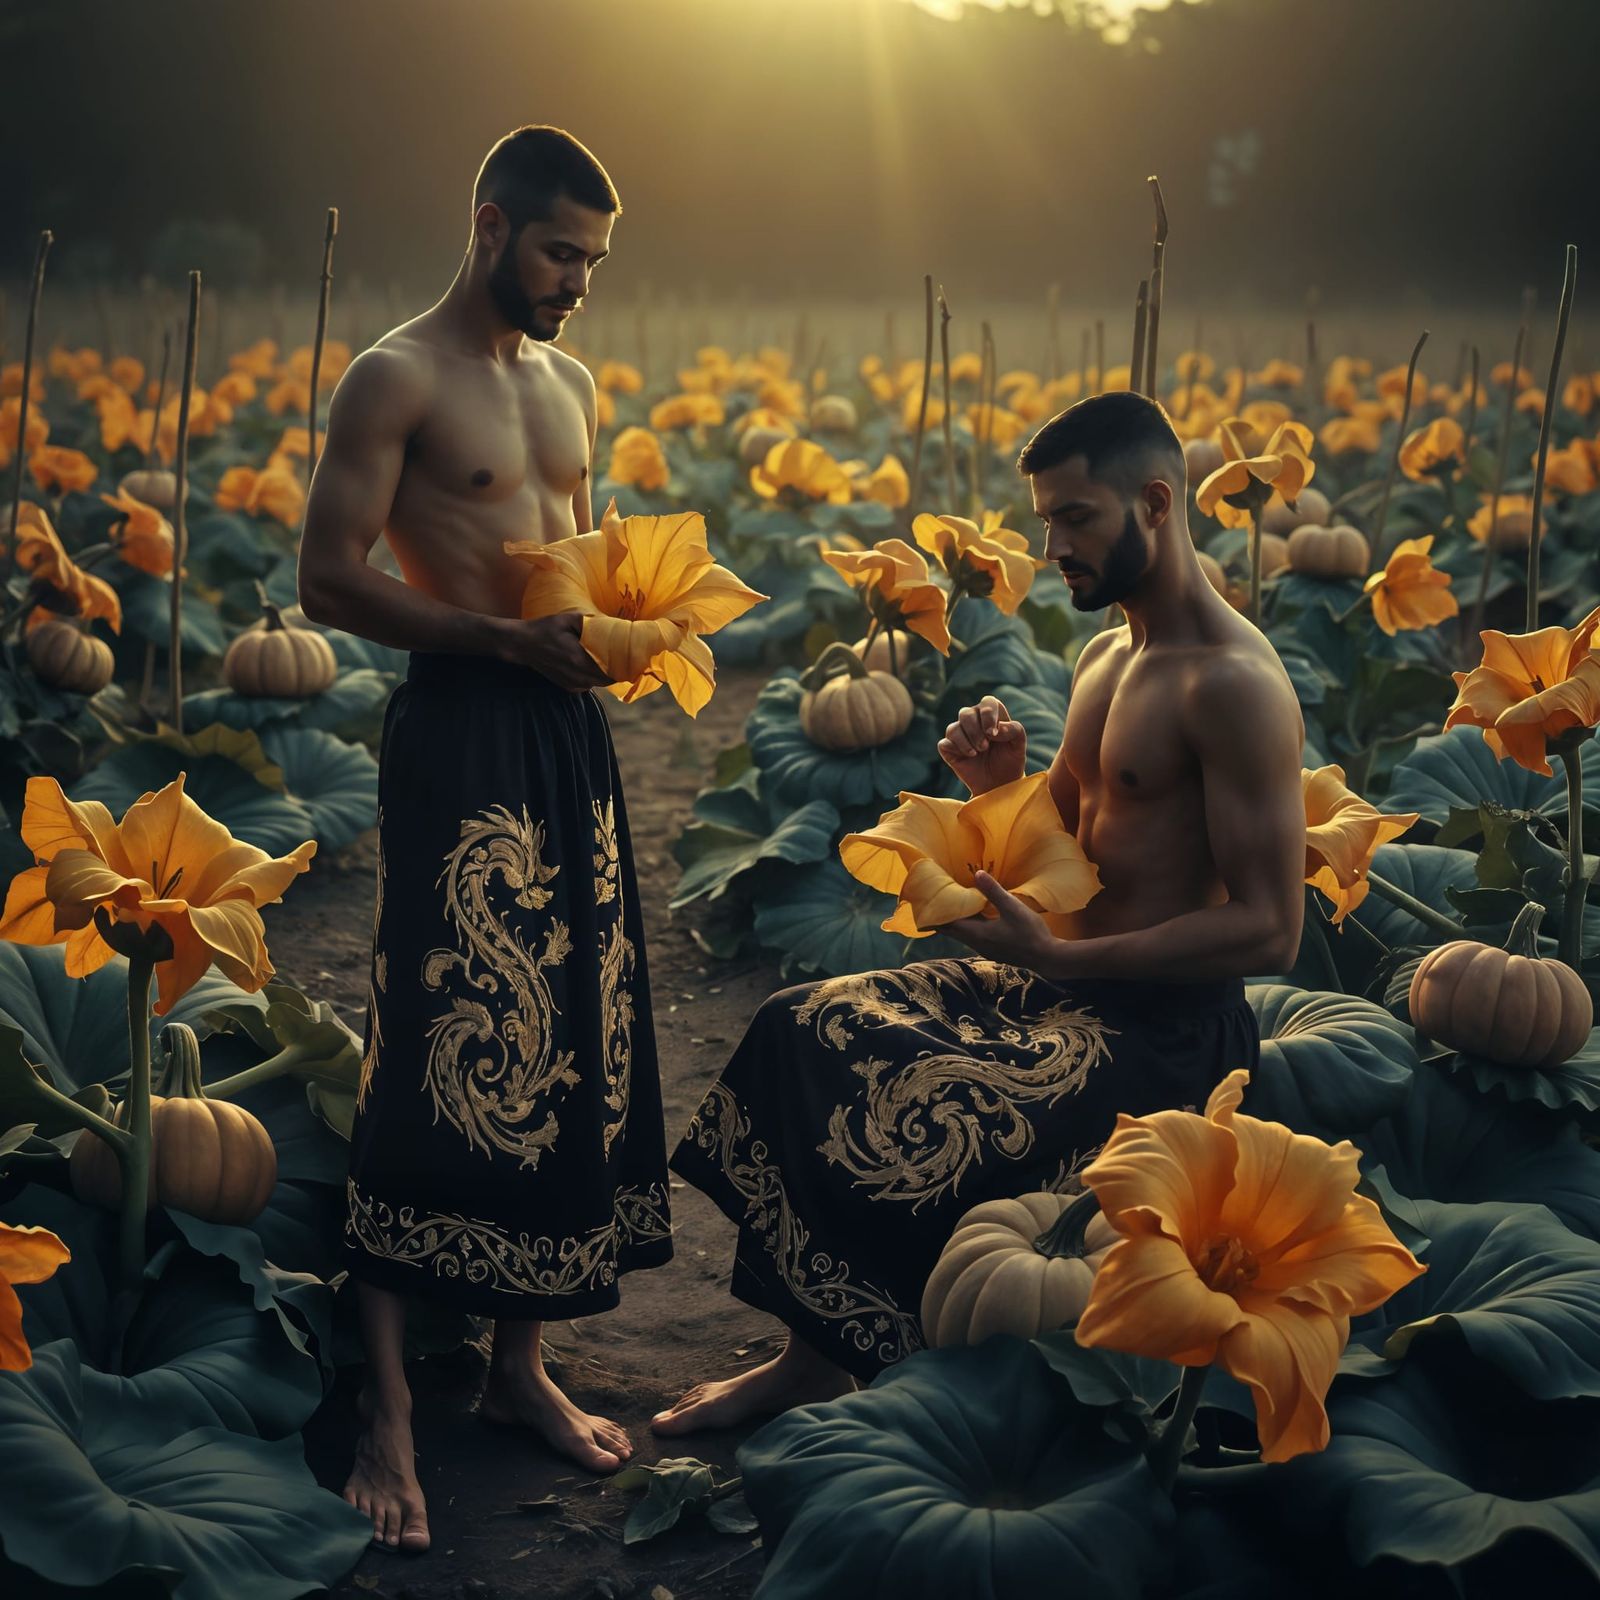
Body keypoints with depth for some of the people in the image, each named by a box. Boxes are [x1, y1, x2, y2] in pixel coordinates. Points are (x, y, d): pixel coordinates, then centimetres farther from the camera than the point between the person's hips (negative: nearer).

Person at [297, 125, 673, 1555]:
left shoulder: (570, 381, 17)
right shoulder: (397, 379, -6)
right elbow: (330, 582, -11)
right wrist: (506, 636, -19)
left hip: (568, 730, 8)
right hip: (460, 735, -8)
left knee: (567, 1046, 10)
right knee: (441, 1056, -8)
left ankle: (520, 1365, 23)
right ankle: (387, 1406, 0)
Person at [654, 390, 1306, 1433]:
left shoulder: (1233, 683, -18)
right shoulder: (1105, 657, 12)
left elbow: (1270, 928, -22)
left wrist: (1055, 957, -24)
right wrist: (997, 784, -4)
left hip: (1167, 1025, -10)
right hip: (1066, 988, 10)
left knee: (925, 1131, -26)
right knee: (805, 1033, 1)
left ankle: (840, 1367, 1)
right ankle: (808, 1352, 6)